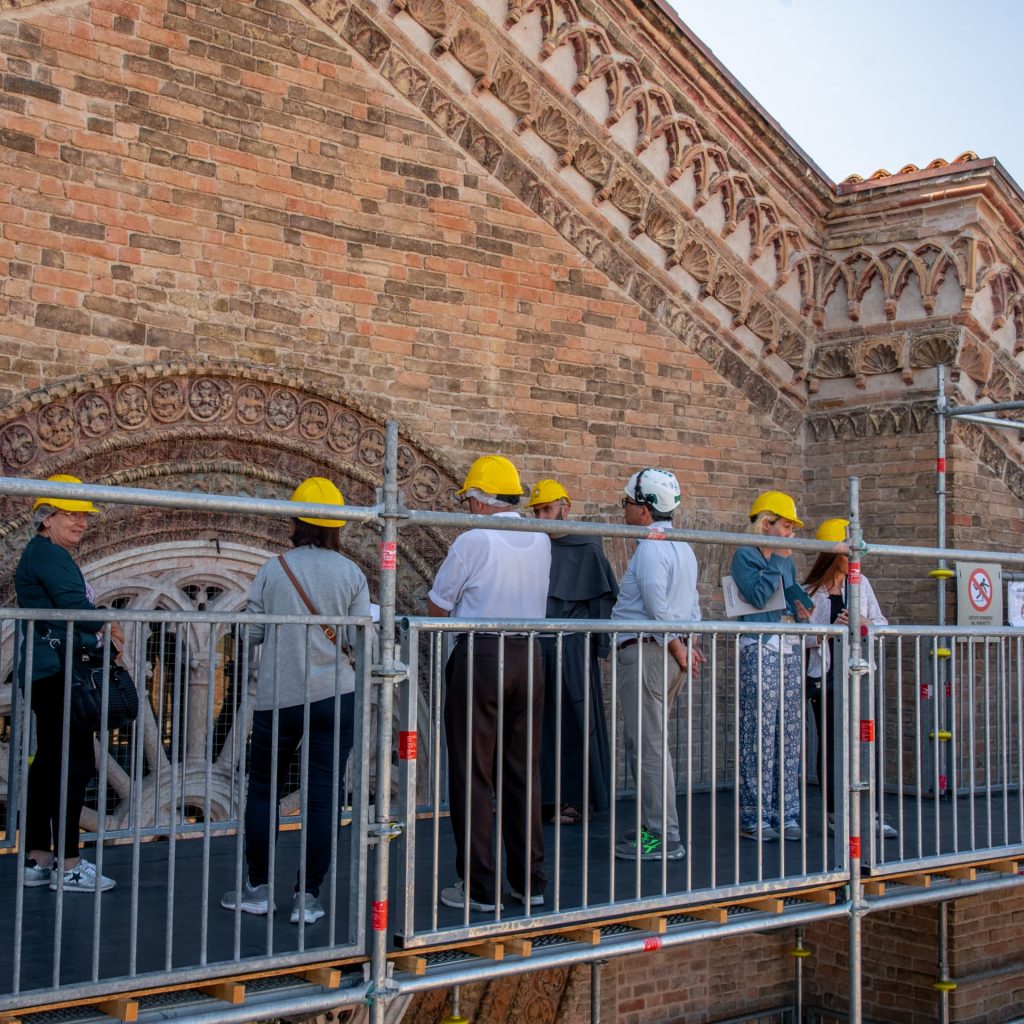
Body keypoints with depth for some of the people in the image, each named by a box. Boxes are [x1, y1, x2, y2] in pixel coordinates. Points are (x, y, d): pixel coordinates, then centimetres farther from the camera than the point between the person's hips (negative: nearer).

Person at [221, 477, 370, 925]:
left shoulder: (273, 569, -3)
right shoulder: (352, 574, -2)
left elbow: (252, 633, -2)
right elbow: (357, 640, -3)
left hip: (277, 698, 0)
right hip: (335, 696, 0)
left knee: (263, 788, 13)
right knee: (323, 795, 4)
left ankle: (258, 888, 18)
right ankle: (308, 897, 6)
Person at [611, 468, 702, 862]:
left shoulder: (650, 547, -14)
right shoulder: (682, 547, 18)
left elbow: (657, 605, -21)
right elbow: (693, 605, 20)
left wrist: (675, 645, -12)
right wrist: (687, 645, 14)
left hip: (646, 650, -10)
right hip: (672, 654, 10)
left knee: (646, 745, -7)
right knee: (652, 743, 17)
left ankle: (663, 837, -6)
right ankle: (656, 826, 22)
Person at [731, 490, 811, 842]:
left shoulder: (786, 560, 18)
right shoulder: (744, 555, -2)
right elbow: (758, 594, -17)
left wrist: (802, 612, 8)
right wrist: (776, 560, -10)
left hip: (790, 650, 7)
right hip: (760, 650, -7)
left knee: (790, 734, 7)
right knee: (759, 736, -7)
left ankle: (786, 813, 13)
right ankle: (755, 817, -2)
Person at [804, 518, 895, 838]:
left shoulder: (860, 583, 7)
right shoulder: (809, 592, -2)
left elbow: (882, 625, 10)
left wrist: (865, 623, -10)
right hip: (824, 675, -2)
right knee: (830, 743, 3)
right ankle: (834, 813, 10)